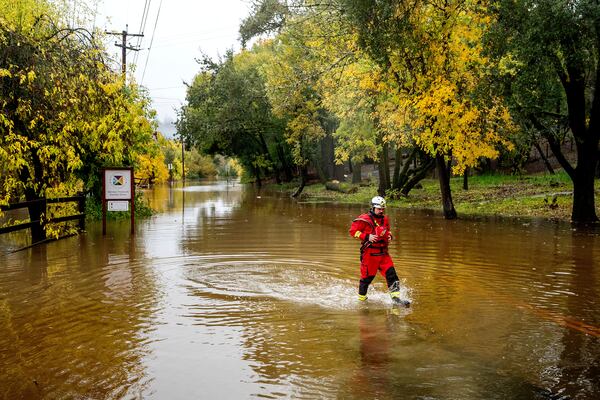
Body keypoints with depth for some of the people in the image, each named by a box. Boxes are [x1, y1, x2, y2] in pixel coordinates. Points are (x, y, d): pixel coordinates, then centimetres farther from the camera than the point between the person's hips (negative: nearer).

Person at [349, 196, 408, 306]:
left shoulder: (385, 219, 12)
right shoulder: (364, 219, -10)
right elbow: (353, 231, -10)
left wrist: (389, 236, 6)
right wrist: (367, 237, -19)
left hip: (383, 252, 6)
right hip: (369, 253, -6)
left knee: (391, 273, -4)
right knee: (367, 276, 2)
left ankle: (395, 296, 0)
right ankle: (361, 298, 20)